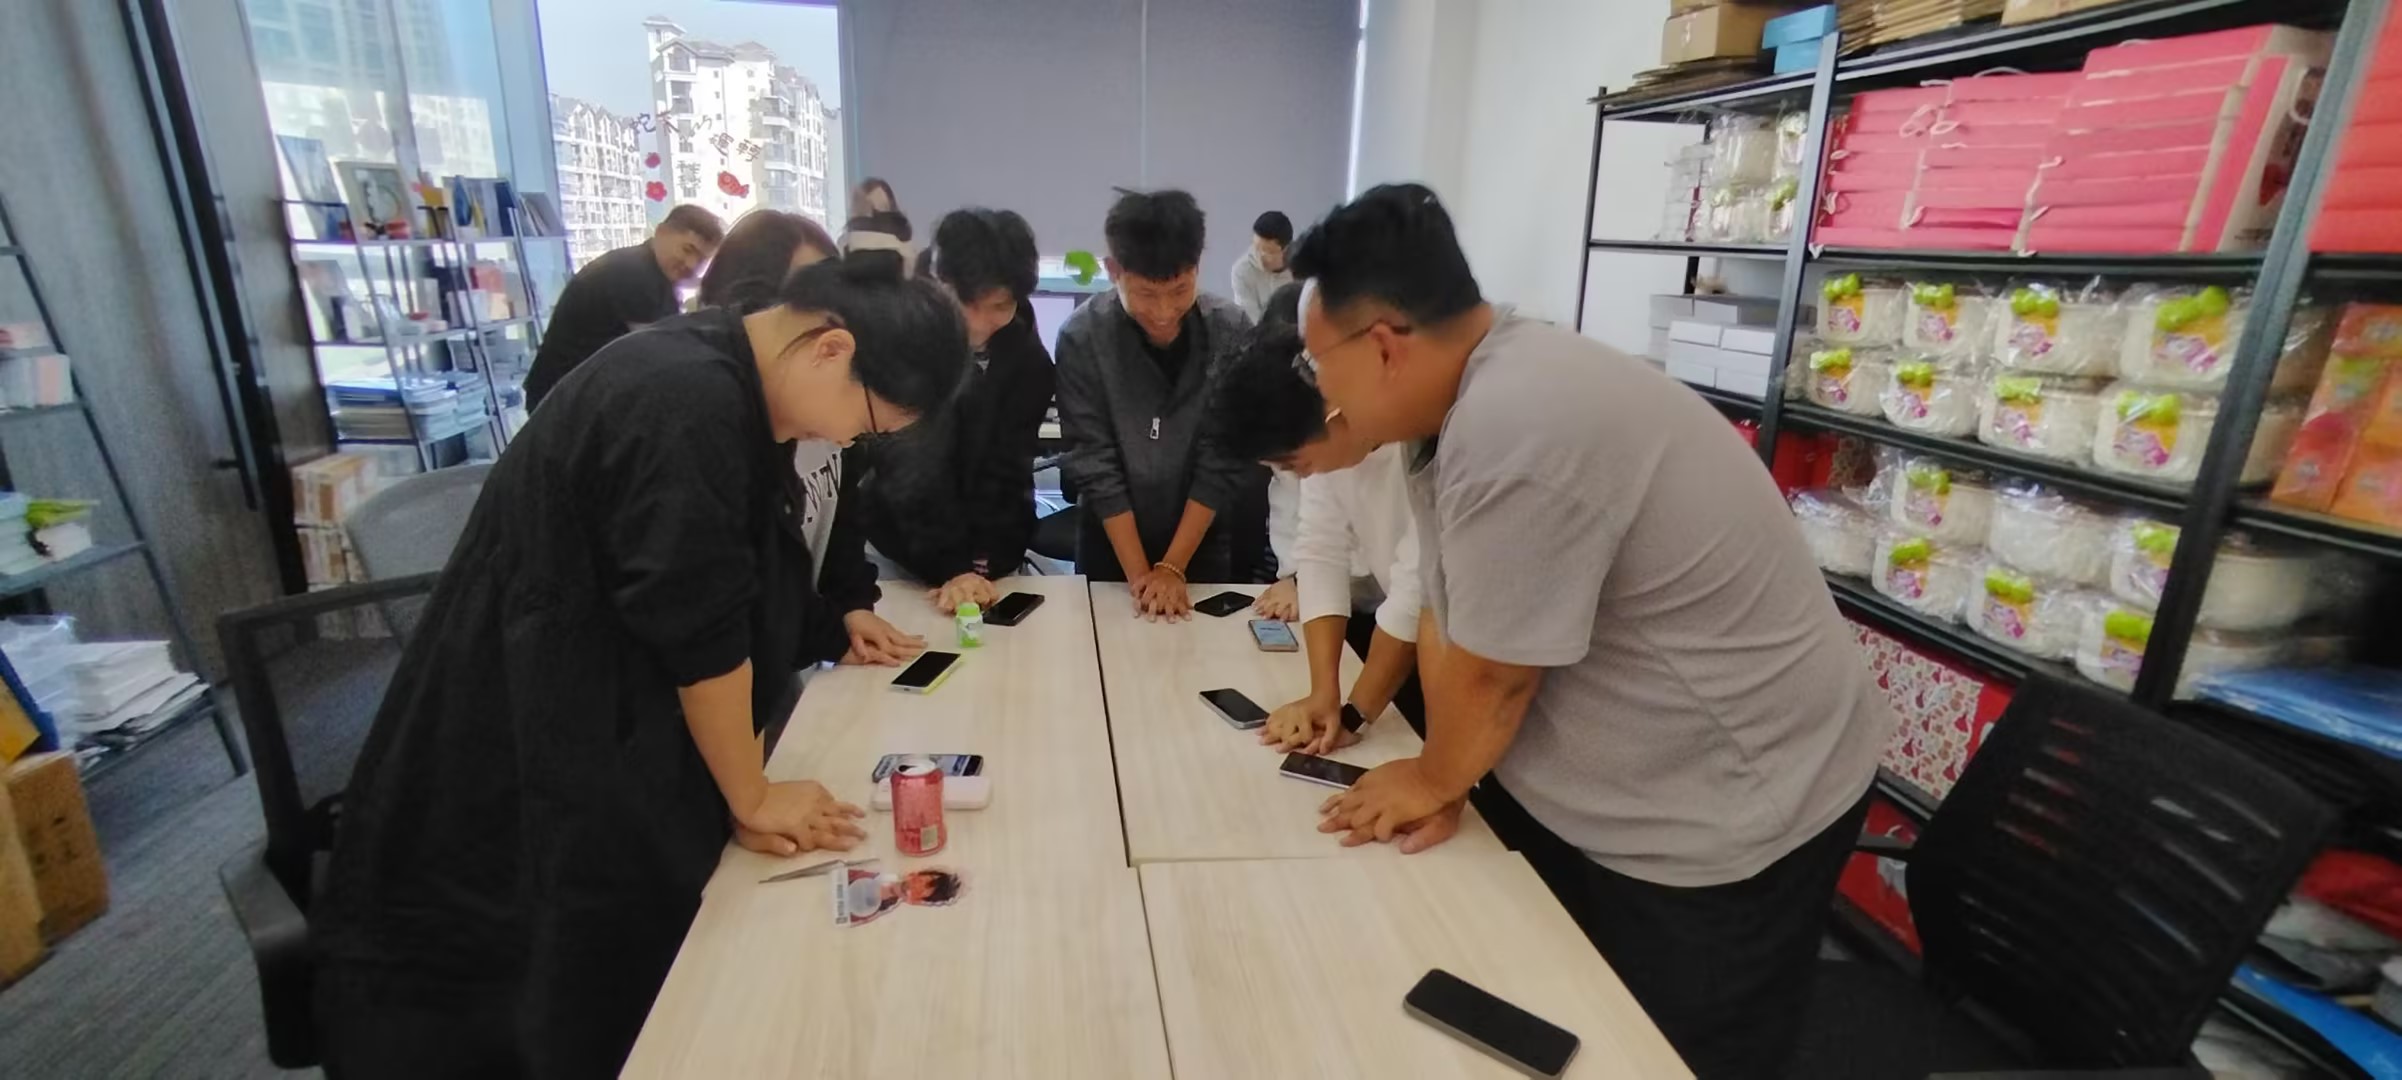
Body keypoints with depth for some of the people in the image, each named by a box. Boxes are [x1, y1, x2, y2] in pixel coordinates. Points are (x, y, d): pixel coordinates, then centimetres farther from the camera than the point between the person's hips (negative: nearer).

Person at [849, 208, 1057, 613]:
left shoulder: (1028, 360, -7)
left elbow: (1007, 470, -9)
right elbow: (911, 469, -21)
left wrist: (983, 563, -20)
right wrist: (951, 566, -26)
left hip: (991, 556, 2)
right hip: (900, 546, -2)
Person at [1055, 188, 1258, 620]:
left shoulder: (1232, 332, -16)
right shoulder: (1081, 337, -18)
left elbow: (1225, 462, -13)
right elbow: (1094, 465, -16)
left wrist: (1172, 566, -14)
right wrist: (1139, 573, -16)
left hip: (1201, 541, 1)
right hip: (1111, 543, 0)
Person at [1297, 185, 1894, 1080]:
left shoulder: (1514, 431, -34)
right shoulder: (1460, 402, -3)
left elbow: (1491, 678, -24)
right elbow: (1446, 613, 0)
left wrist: (1434, 779, -6)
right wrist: (1441, 779, -3)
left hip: (1724, 817, -8)